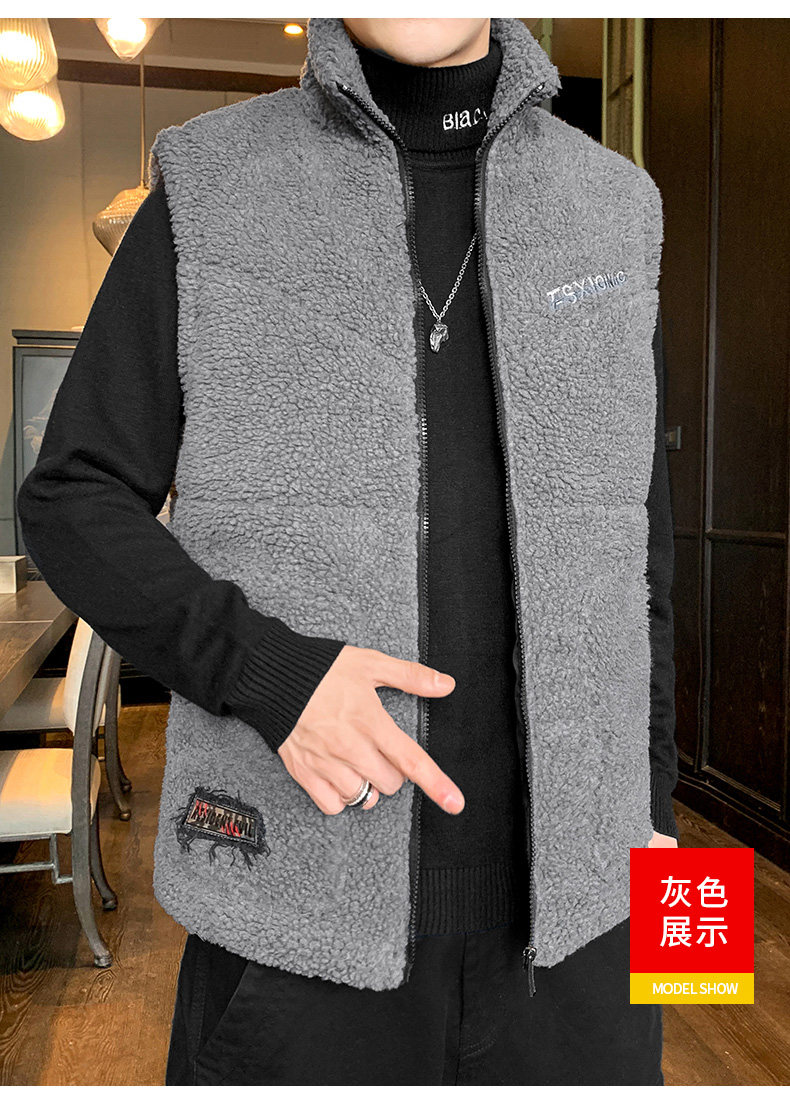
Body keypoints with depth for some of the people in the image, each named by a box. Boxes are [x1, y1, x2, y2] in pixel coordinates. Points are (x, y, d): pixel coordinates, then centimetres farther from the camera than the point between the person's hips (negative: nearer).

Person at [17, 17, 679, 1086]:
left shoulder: (605, 207, 6)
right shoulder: (210, 193, -2)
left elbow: (622, 537, 8)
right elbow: (76, 506, -3)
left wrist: (648, 808, 8)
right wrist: (270, 675, -21)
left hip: (557, 860, 3)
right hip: (306, 865, -2)